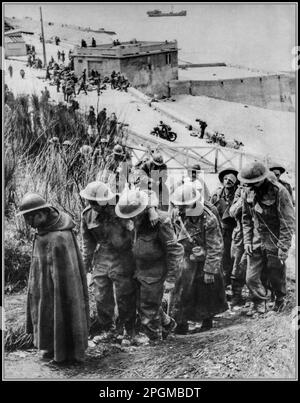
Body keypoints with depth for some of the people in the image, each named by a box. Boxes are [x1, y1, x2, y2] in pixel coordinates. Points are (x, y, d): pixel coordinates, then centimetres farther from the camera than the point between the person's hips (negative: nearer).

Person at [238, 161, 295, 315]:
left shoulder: (279, 192, -17)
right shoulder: (249, 193, 0)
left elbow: (288, 222, -15)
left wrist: (283, 247, -16)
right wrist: (247, 240, 4)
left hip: (275, 243, -4)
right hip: (257, 243, 4)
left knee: (276, 277, 10)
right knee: (252, 278, 3)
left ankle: (280, 299, 39)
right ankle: (259, 303, 25)